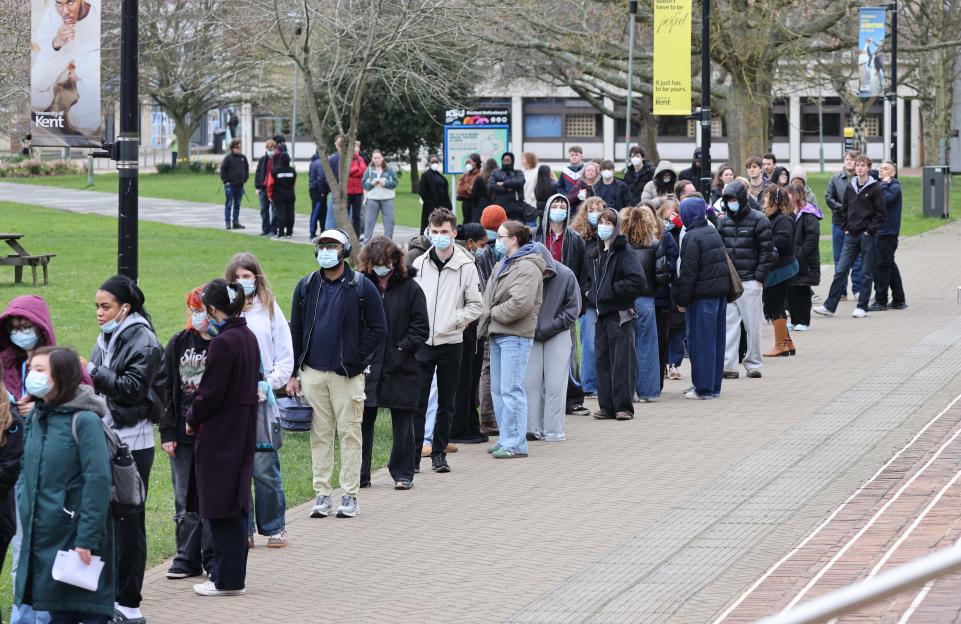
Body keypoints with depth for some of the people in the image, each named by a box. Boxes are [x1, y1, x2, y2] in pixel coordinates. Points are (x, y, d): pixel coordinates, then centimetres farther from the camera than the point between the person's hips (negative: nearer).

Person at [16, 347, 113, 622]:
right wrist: (25, 508, 7)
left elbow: (98, 481, -17)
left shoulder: (84, 420, -14)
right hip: (44, 536, 7)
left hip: (78, 533, -7)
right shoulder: (35, 419, 8)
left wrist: (87, 539, -20)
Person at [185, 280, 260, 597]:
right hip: (244, 430, 9)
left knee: (221, 509, -2)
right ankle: (233, 575, 22)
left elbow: (210, 392, -19)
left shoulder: (223, 343, -19)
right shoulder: (248, 337, 8)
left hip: (221, 433, -9)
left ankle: (227, 580, 2)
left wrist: (192, 419, 0)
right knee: (236, 506, 15)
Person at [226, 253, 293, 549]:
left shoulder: (270, 310, 6)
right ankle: (243, 528, 9)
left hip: (261, 400, -1)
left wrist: (270, 383, -6)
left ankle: (274, 527, 7)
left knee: (264, 467, -4)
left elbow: (285, 357, 7)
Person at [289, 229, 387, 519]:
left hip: (347, 374, -3)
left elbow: (378, 328, 0)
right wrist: (292, 374, 7)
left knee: (349, 434, 0)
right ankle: (322, 494, 11)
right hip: (313, 373, 3)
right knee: (320, 435, 6)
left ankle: (350, 495, 5)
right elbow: (296, 331, 11)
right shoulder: (306, 286, 8)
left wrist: (356, 359, -7)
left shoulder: (361, 287, -2)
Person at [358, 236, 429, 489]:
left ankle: (403, 473, 15)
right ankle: (359, 474, 9)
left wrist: (402, 348, -10)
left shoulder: (410, 288, 1)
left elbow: (420, 327, 0)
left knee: (402, 421, 6)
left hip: (400, 367, -1)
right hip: (366, 366, 1)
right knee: (362, 420, 2)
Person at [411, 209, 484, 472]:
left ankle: (439, 454, 17)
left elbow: (475, 305, 3)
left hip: (451, 342, 0)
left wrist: (455, 321, -10)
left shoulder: (466, 266, -2)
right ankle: (413, 455, 1)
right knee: (417, 402, -3)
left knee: (446, 404, 8)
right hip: (422, 342, 0)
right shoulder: (419, 263, 3)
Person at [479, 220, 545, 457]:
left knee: (511, 390, -11)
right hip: (497, 334, 10)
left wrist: (494, 313, -9)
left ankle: (515, 444, -10)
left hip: (515, 337, -10)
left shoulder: (528, 268, -12)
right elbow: (489, 297, 21)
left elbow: (520, 304, -22)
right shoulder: (502, 265, 18)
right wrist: (488, 317, 2)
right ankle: (506, 439, 20)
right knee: (497, 390, 13)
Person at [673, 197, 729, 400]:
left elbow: (688, 272, -15)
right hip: (720, 291, 8)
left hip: (702, 295, -8)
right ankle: (714, 386, 19)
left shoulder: (692, 238, -14)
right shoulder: (713, 233, 13)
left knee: (700, 341, -2)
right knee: (715, 341, 12)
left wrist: (682, 299, -8)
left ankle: (703, 388, -1)